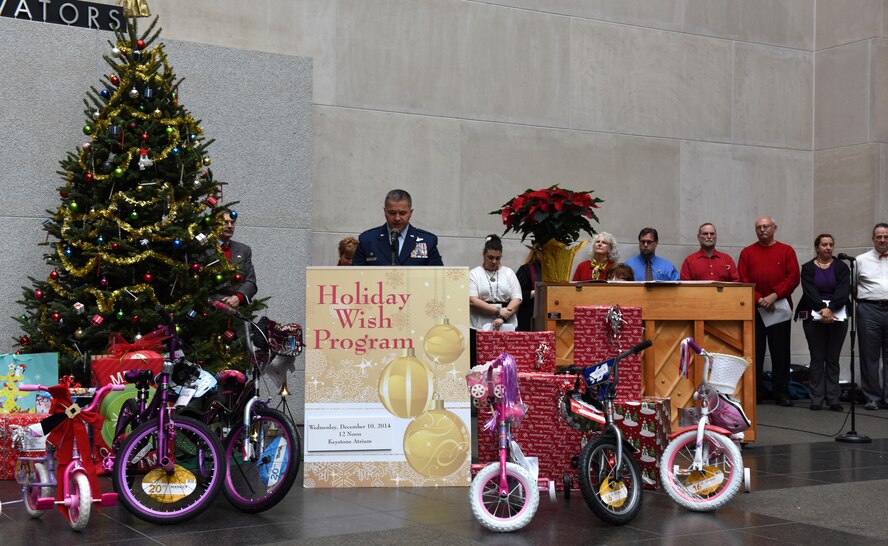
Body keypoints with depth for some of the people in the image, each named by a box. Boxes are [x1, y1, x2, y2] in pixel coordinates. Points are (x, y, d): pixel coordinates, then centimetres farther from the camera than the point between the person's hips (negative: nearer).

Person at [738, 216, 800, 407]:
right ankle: (756, 391, 8)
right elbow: (742, 280, 1)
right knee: (755, 351, 2)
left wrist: (774, 296, -12)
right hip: (754, 309, 1)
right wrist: (759, 299, -12)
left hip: (780, 309, 0)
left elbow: (793, 278, -1)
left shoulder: (786, 251, 8)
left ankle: (781, 392, 7)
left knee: (781, 352, 2)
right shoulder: (747, 252, 9)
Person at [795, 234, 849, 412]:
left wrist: (830, 308, -22)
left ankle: (833, 398, 5)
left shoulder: (841, 267, 6)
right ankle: (816, 399, 2)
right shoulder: (808, 268, 4)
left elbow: (843, 291, -8)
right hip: (814, 316, -1)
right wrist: (822, 308, -24)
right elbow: (809, 292, -9)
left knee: (833, 359, 3)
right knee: (817, 359, 1)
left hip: (838, 316, 1)